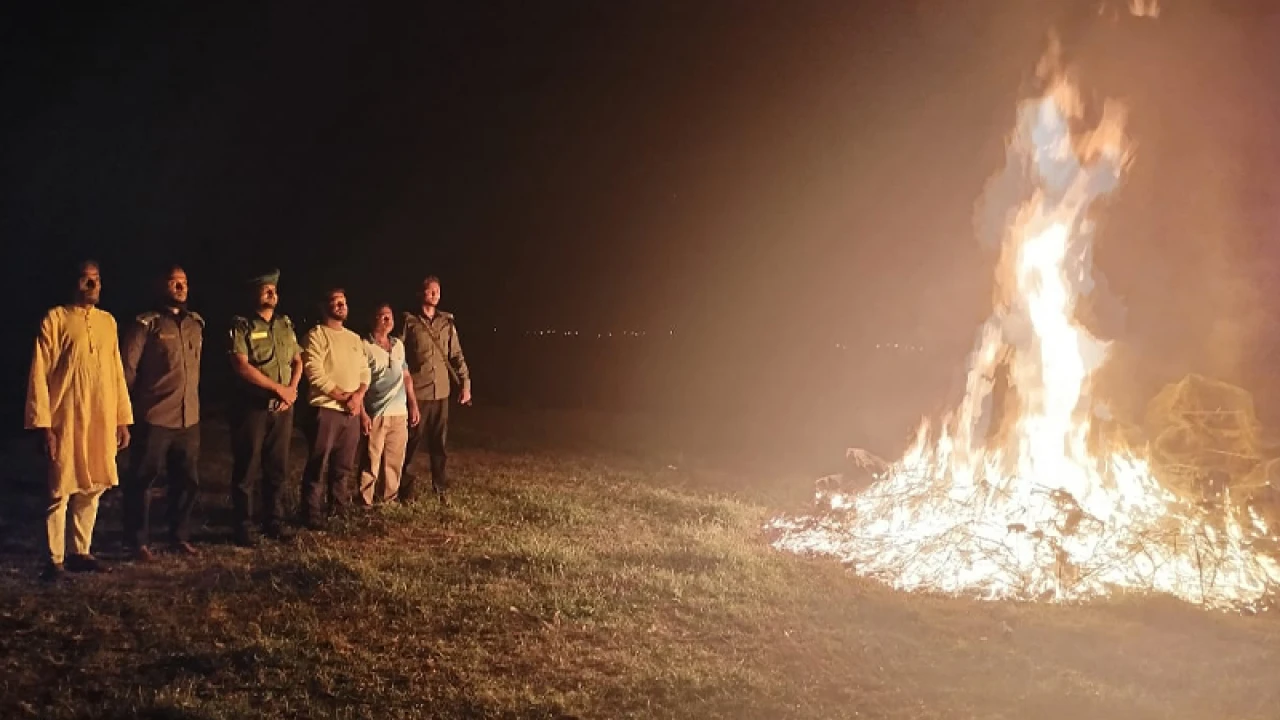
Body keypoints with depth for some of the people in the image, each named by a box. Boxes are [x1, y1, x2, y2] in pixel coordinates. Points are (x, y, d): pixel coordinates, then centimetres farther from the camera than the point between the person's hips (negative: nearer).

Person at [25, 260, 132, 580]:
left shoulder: (108, 321, 11)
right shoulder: (55, 318, -4)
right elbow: (40, 373, -7)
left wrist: (123, 419, 10)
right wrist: (44, 425, -12)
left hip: (102, 421, 5)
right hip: (67, 421, -5)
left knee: (92, 489, 10)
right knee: (61, 492, 0)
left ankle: (81, 553, 21)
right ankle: (56, 560, 9)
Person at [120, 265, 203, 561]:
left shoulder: (196, 323, 12)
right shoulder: (146, 323, -5)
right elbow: (128, 367, -4)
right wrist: (129, 407, -2)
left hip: (189, 417, 5)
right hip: (154, 417, -5)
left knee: (187, 480, 11)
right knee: (143, 480, 2)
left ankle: (180, 536, 24)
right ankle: (138, 542, 12)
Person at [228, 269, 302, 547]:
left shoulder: (285, 324, 12)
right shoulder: (242, 325, -6)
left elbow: (297, 361, 14)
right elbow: (241, 366, -16)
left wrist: (292, 389, -4)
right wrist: (279, 388, -14)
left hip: (282, 408, 6)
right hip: (252, 406, -5)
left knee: (278, 468, 10)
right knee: (247, 469, 0)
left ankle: (274, 523, 19)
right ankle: (244, 528, 7)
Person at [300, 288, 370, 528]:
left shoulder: (355, 338, 17)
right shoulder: (316, 335, -5)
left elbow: (364, 371, 14)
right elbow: (315, 374, -14)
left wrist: (358, 395, -5)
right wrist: (343, 397, -15)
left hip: (352, 411, 7)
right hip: (326, 409, -6)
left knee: (343, 465, 13)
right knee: (318, 466, -5)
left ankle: (338, 508, 23)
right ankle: (312, 514, 0)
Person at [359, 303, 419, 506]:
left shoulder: (399, 345, 13)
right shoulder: (364, 346, -5)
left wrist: (413, 405, 14)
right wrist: (362, 413, -13)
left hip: (400, 414, 6)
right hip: (376, 415, -6)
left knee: (395, 462, 8)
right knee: (371, 463, -3)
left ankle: (390, 502, 18)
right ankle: (365, 504, 4)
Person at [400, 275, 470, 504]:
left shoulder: (447, 322, 9)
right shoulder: (410, 322, -3)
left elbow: (456, 355, 11)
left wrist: (465, 383, 4)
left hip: (441, 392, 4)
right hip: (416, 392, -4)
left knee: (439, 442, 10)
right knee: (411, 441, 0)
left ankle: (440, 487, 19)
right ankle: (406, 488, 11)